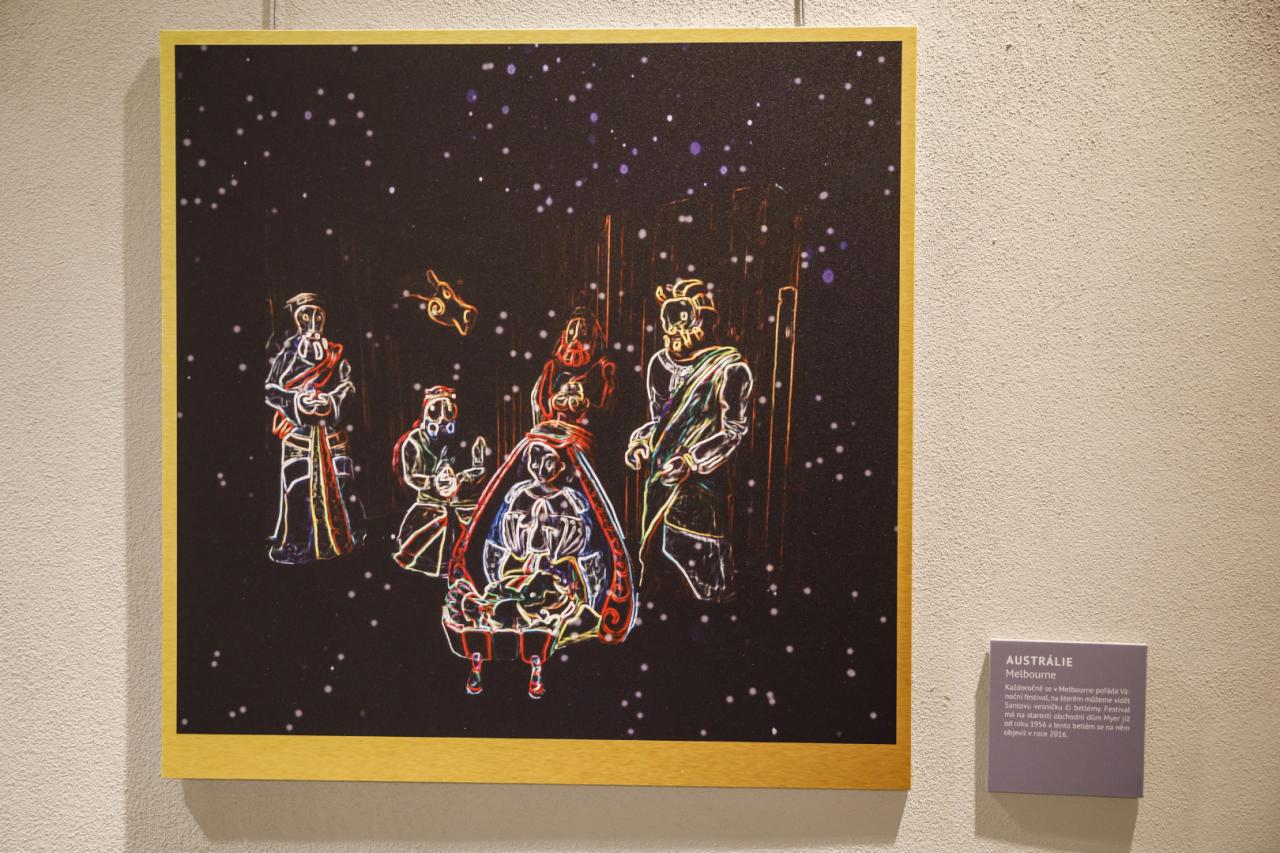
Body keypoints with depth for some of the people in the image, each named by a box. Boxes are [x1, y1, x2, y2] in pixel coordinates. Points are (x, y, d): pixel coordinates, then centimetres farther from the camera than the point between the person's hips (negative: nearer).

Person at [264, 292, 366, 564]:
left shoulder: (334, 353, 10)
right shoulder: (288, 352, 3)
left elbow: (347, 384, 7)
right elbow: (271, 390, 0)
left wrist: (331, 402, -11)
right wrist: (300, 402, -14)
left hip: (330, 427, 2)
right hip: (299, 428, -2)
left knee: (340, 479, 0)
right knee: (299, 484, -4)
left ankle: (344, 536, 12)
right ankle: (296, 544, 4)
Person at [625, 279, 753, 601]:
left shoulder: (727, 367, -8)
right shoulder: (661, 362, 11)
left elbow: (735, 429, -9)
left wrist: (691, 461, -17)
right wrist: (640, 443, 1)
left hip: (701, 481, -6)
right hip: (659, 476, 6)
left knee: (698, 559, -3)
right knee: (654, 554, 12)